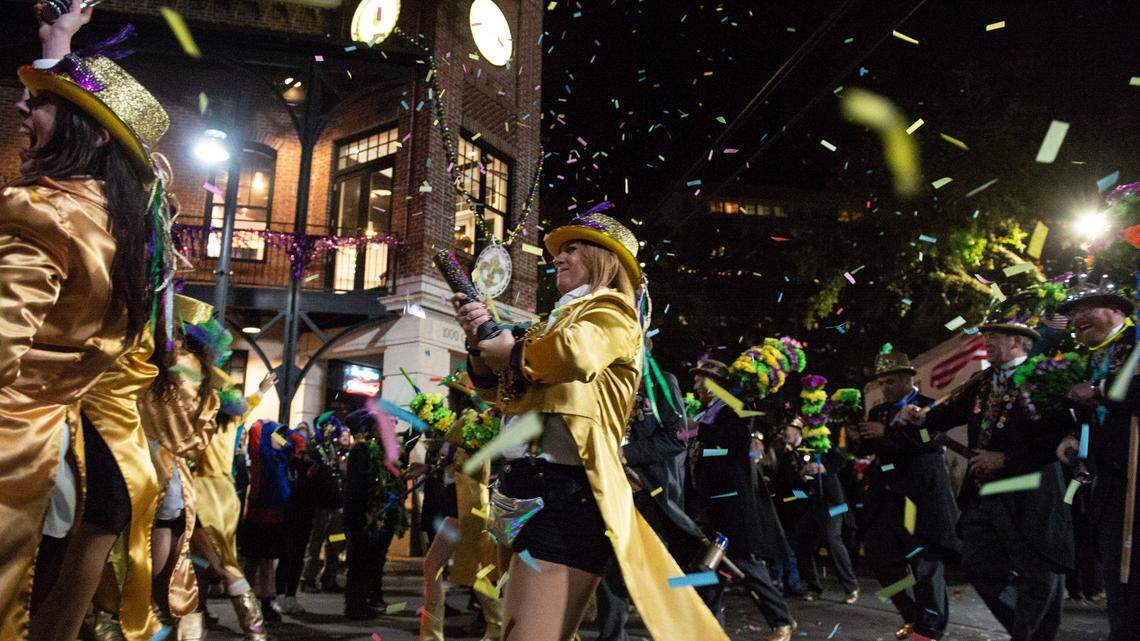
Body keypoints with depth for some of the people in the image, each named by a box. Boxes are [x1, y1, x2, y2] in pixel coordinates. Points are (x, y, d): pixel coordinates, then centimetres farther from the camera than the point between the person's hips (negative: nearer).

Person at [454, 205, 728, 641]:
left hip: (565, 490, -9)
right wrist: (481, 340, 4)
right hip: (531, 484, 10)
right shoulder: (558, 318, 25)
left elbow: (575, 353, -23)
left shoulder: (611, 311, 1)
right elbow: (497, 389, 23)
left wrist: (512, 352, -6)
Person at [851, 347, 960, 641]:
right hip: (886, 497, 6)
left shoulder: (929, 406, -4)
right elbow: (868, 449, 10)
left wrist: (888, 432, -25)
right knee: (880, 557, 6)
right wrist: (857, 439, -11)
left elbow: (932, 440, -21)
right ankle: (912, 616, 24)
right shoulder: (878, 411, 13)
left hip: (921, 497, -6)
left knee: (926, 561, -1)